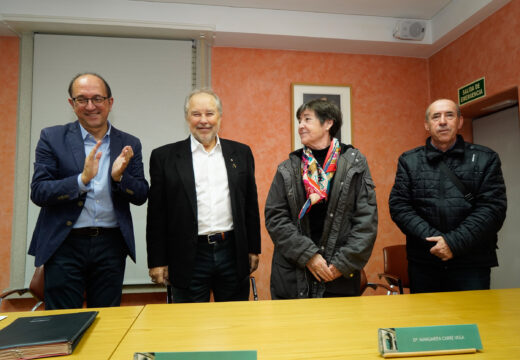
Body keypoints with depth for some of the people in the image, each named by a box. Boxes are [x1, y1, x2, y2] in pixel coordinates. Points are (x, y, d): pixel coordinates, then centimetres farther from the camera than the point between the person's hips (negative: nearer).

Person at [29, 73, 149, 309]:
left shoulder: (129, 145, 5)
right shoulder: (52, 138, 0)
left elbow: (141, 196, 2)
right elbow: (38, 193, -7)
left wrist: (119, 177, -17)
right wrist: (83, 179, -22)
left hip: (111, 246, 2)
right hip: (65, 245, -1)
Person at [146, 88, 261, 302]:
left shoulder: (241, 153, 7)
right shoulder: (165, 157, 1)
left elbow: (251, 206, 9)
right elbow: (157, 214, 0)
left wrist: (254, 250, 8)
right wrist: (157, 261, -2)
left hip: (233, 254, 2)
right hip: (189, 259, -2)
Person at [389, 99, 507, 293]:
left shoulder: (485, 159, 5)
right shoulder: (409, 161, 7)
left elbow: (493, 207, -4)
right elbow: (398, 206, -1)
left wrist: (454, 242, -15)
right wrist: (432, 238, -13)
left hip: (471, 262, 0)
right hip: (423, 262, 1)